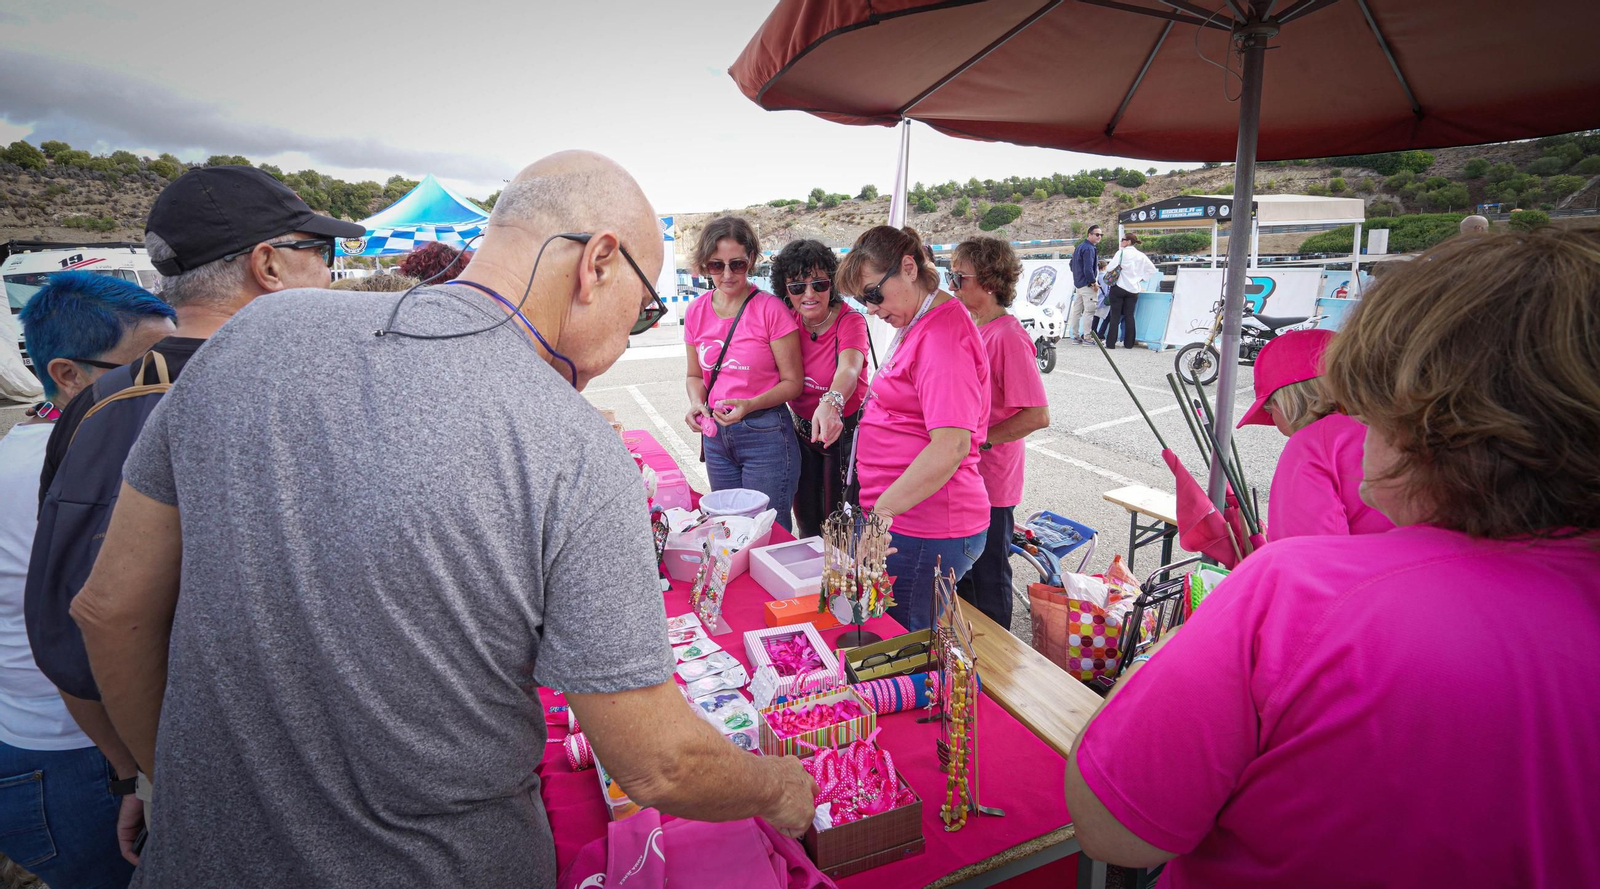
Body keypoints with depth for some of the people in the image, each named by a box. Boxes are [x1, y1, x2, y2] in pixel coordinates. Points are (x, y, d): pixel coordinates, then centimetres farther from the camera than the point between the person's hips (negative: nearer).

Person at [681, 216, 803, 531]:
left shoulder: (771, 310, -13)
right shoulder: (696, 311, 3)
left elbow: (792, 382, -9)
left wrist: (749, 405, -24)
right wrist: (697, 403, -7)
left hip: (765, 433, -5)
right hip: (715, 433, 6)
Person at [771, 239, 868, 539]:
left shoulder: (850, 321, -20)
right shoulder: (789, 320, -5)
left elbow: (848, 370, -39)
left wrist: (830, 404, -60)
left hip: (844, 432, -5)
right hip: (803, 429, 5)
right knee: (807, 521, 17)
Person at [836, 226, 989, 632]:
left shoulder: (942, 335, -18)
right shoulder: (918, 326, 15)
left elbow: (950, 447, -26)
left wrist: (881, 511, -21)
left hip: (925, 533, -10)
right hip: (906, 520, 10)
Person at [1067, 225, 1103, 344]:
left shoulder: (1079, 246, 15)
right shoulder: (1089, 248, -16)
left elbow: (1071, 264, 23)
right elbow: (1088, 269, -22)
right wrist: (1094, 283, -14)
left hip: (1078, 284, 10)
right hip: (1087, 285, -10)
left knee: (1076, 310, 12)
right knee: (1089, 311, -7)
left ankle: (1075, 335, 18)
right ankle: (1086, 337, -7)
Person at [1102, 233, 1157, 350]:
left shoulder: (1121, 252, -7)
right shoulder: (1141, 256, 8)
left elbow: (1110, 268, -14)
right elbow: (1152, 269, 12)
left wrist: (1107, 271, 7)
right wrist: (1141, 278, 14)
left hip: (1119, 286, -4)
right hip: (1133, 289, 4)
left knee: (1115, 315, -2)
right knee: (1129, 315, 8)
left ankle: (1111, 343, -4)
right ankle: (1129, 343, 8)